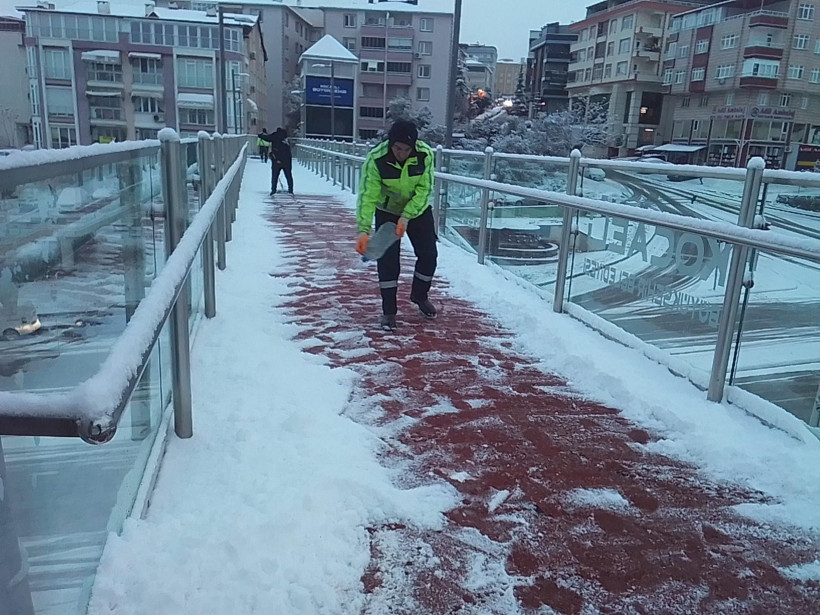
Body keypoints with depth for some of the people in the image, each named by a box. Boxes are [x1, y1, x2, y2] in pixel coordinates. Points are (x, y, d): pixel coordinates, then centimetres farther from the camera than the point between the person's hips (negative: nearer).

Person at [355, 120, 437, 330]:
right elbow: (367, 196, -29)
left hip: (418, 210, 2)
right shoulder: (376, 159, -29)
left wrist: (406, 218, -31)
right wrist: (363, 230, -38)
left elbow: (424, 190, -21)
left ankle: (420, 296, 29)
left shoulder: (426, 154, -25)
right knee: (387, 259, -7)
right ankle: (388, 311, 6)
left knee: (429, 254, 3)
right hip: (387, 211, -2)